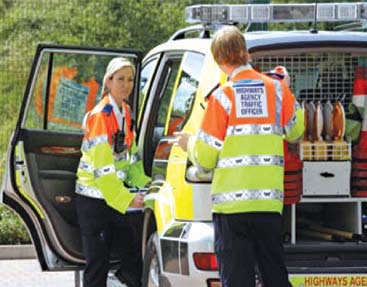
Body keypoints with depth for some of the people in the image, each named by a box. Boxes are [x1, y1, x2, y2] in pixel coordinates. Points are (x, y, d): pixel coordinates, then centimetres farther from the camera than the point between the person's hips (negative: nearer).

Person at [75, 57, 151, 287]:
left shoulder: (125, 113, 9)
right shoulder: (100, 116, -18)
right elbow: (102, 167, -22)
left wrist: (144, 184, 3)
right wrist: (127, 199, -25)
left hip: (116, 195, 8)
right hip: (94, 197, -8)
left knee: (133, 254, 4)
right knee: (97, 265, -5)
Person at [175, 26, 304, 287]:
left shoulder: (222, 97, -7)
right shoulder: (277, 89, 3)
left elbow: (205, 158, -4)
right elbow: (296, 132, 20)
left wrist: (189, 143, 18)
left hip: (231, 202, -3)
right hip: (270, 201, 3)